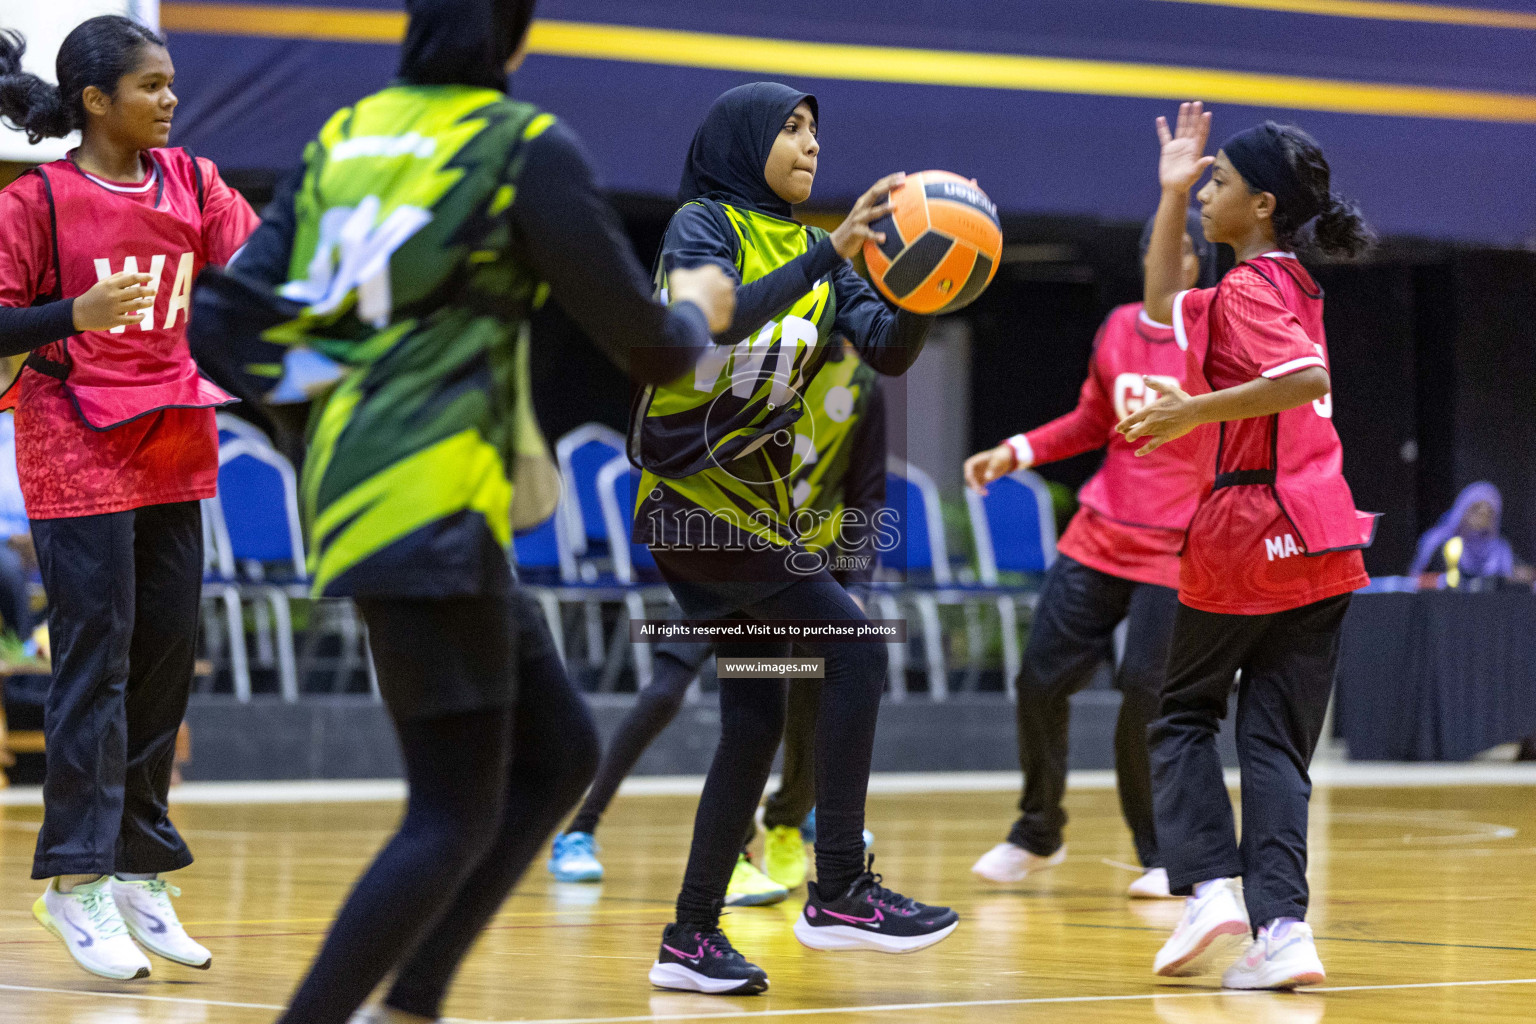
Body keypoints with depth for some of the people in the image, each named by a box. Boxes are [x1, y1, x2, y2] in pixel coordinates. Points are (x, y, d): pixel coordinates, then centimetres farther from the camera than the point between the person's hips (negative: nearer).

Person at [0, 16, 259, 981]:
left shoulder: (190, 183, 7)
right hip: (78, 459, -6)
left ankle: (141, 872, 16)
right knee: (95, 658, -6)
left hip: (172, 456, 6)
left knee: (166, 656, 7)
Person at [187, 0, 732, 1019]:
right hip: (430, 504, -8)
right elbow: (647, 345, -1)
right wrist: (697, 311, 19)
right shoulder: (527, 146, -7)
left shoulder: (348, 135, 13)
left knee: (560, 755, 15)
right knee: (457, 815, -5)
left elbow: (235, 313, 9)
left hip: (356, 486, 8)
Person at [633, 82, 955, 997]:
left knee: (756, 718, 7)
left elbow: (890, 351, 2)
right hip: (693, 495, -8)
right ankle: (840, 893, -16)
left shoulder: (813, 250, 13)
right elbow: (716, 318, -28)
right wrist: (832, 252, -33)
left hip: (759, 501, 8)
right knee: (853, 643, -17)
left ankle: (692, 939, 13)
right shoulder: (703, 224, -8)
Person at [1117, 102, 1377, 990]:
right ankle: (1283, 928, -7)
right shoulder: (1290, 286, 16)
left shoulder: (1250, 288, -11)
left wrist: (1197, 410, -22)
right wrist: (1170, 194, 23)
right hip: (1322, 537, 7)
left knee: (1184, 714, 11)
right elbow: (1162, 309, 28)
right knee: (1279, 740, 5)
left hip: (1250, 530, -7)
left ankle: (1210, 887, -3)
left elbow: (1307, 378, -30)